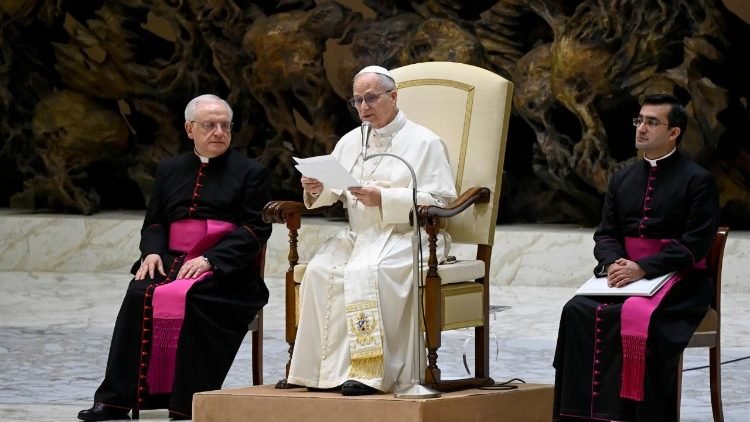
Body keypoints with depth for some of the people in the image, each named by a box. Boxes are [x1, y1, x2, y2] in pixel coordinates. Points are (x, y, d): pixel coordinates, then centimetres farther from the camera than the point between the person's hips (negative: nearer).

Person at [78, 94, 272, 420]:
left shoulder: (250, 172, 7)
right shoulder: (170, 170, 21)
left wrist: (210, 259, -16)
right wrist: (152, 251, -2)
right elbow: (154, 222, 23)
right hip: (173, 261, 4)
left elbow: (256, 229, -3)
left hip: (226, 270, -4)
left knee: (190, 298, -34)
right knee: (140, 294, -26)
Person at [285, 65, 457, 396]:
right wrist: (317, 189, -7)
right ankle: (326, 369, -26)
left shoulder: (424, 142, 3)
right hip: (359, 234, 5)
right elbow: (333, 193, 18)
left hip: (407, 236, -5)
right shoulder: (350, 141, 22)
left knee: (367, 271, -35)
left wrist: (383, 199, -16)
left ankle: (368, 371, -34)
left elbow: (439, 201, -8)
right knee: (321, 271, -25)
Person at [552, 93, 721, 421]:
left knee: (640, 319, -35)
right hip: (624, 271, 5)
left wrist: (642, 268, -19)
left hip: (678, 278, -5)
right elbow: (605, 234, 15)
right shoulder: (622, 179, 17)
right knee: (578, 312, -22)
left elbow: (695, 245, -10)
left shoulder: (698, 181, -2)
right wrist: (613, 262, -9)